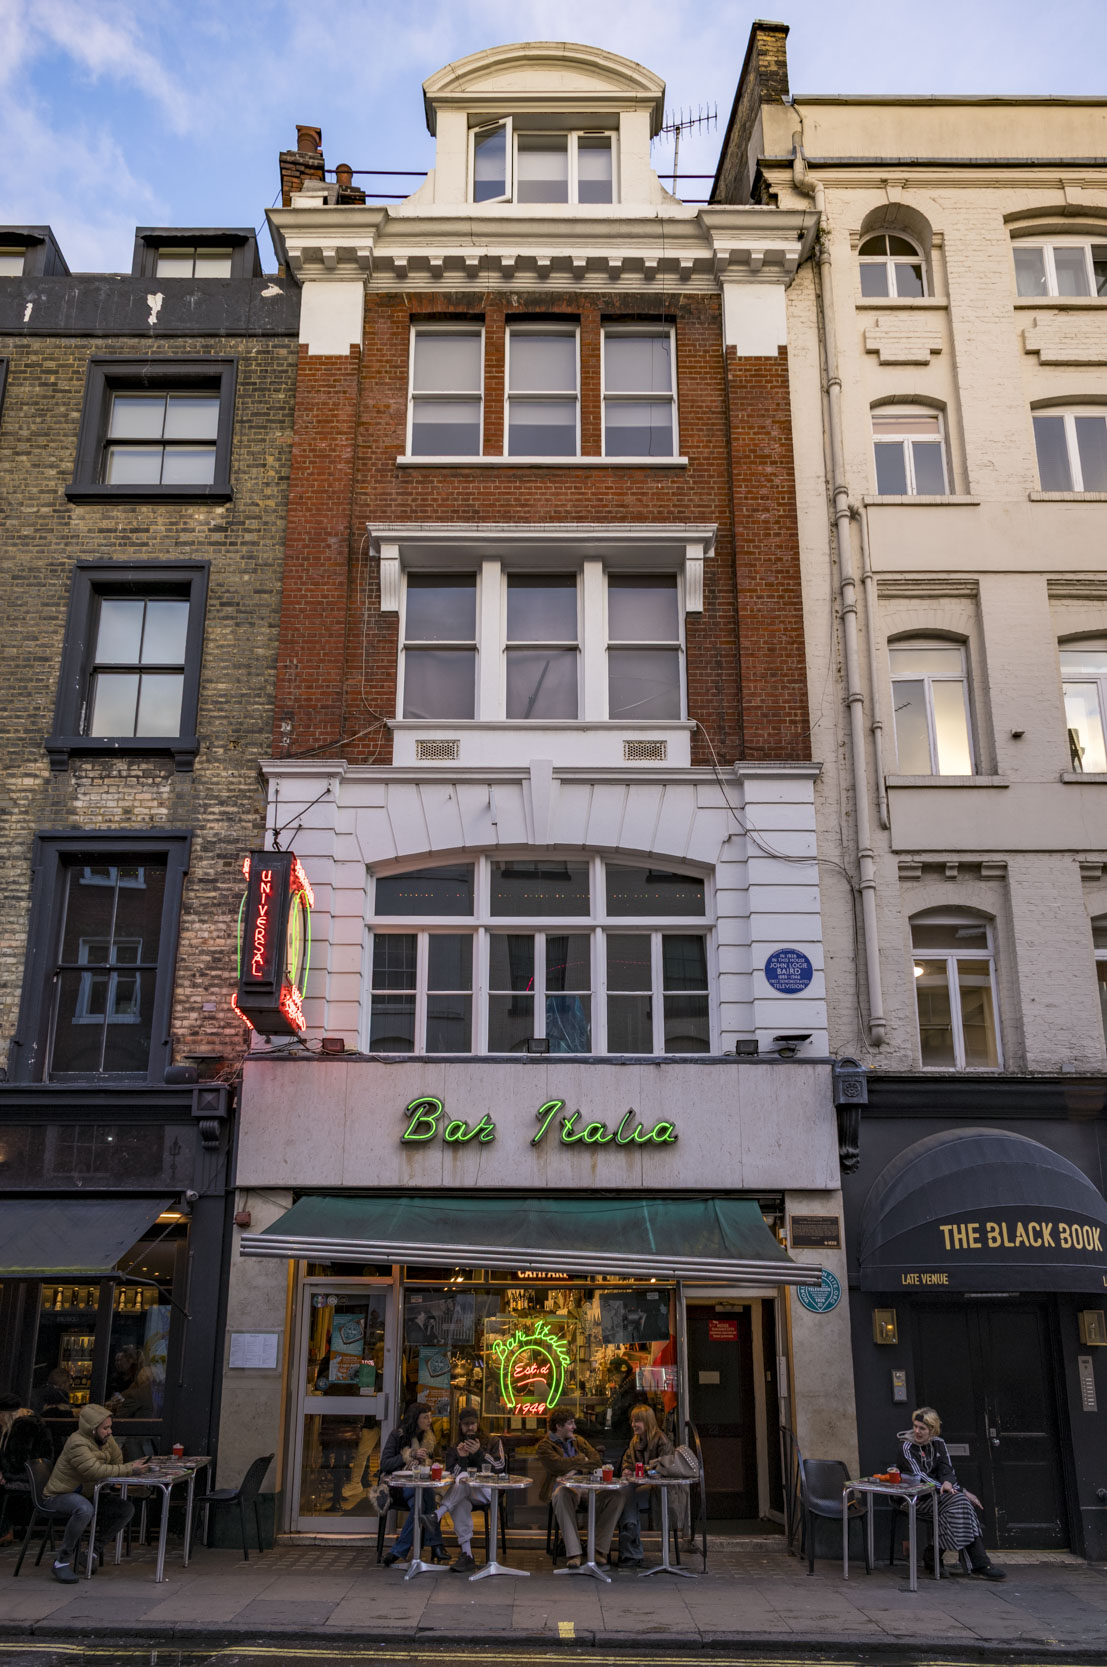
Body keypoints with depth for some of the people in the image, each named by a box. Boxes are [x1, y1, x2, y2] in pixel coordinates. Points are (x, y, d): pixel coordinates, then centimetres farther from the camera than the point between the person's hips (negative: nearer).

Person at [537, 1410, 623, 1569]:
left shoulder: (578, 1440, 23)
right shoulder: (544, 1445, 5)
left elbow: (597, 1460, 9)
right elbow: (558, 1465, -14)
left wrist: (575, 1468, -7)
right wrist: (581, 1459, 1)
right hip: (563, 1485, -5)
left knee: (616, 1494, -22)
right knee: (563, 1495, -42)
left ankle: (600, 1549, -18)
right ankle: (573, 1553, -41)